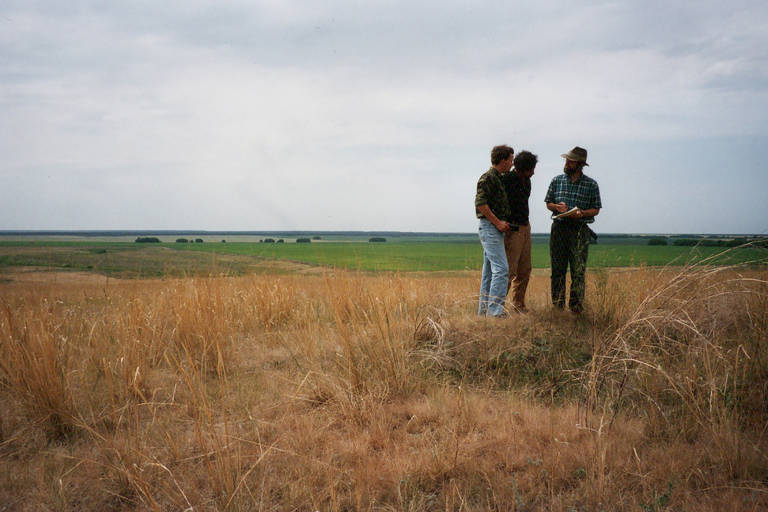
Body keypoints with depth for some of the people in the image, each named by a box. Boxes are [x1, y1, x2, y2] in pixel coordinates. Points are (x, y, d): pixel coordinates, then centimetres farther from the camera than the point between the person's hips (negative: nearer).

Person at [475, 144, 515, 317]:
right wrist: (498, 222, -18)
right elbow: (480, 203, -19)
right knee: (501, 269, -15)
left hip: (495, 228, 10)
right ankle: (495, 310, -15)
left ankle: (484, 310, 15)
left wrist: (502, 223, 18)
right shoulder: (488, 177, -11)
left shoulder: (498, 178, 19)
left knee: (489, 270, 10)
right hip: (489, 227, -10)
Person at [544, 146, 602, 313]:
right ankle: (557, 307, 12)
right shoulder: (557, 180, 9)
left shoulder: (591, 185, 3)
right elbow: (548, 203, 14)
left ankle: (576, 308, 2)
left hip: (580, 230, -2)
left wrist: (581, 213, -13)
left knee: (578, 272, -5)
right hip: (558, 228, 2)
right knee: (557, 270, 4)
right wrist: (557, 207, -7)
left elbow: (596, 209, 6)